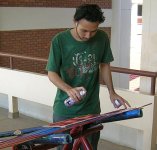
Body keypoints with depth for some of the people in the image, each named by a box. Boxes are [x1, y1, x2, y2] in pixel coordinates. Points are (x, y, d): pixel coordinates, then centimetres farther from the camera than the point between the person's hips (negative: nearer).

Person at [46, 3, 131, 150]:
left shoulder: (102, 38, -7)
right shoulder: (59, 40, -14)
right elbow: (52, 73, -10)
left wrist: (111, 92, 0)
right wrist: (69, 90, -27)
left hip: (91, 108, 2)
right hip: (64, 109, -2)